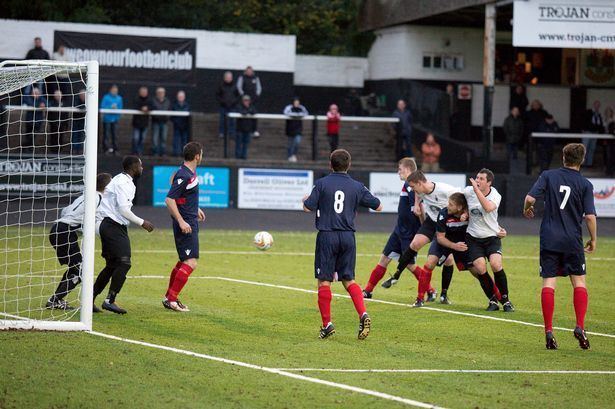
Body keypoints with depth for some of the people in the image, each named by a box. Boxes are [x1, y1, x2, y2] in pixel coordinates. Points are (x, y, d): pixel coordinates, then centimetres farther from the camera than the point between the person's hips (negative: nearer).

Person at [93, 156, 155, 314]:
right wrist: (141, 223, -12)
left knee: (112, 265, 13)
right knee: (124, 263, -16)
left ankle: (90, 299, 15)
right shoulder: (123, 182, -14)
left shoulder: (126, 182, 19)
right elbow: (123, 209, -20)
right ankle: (110, 301, -18)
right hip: (113, 226, -11)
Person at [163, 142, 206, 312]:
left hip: (190, 223, 11)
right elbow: (169, 200, -22)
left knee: (184, 262, 17)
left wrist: (196, 209, 33)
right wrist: (181, 222, -25)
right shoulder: (183, 175, -19)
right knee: (190, 263, -14)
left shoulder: (191, 173, 11)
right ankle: (171, 299, -13)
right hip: (185, 224, -11)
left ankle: (169, 297, 25)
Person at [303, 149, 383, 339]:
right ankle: (363, 314, -7)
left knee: (324, 281, 4)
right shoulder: (357, 187, 5)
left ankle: (327, 324, 1)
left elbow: (308, 208, -6)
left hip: (327, 236, -3)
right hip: (348, 237, 3)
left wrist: (305, 200, 17)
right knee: (348, 280, 13)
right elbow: (378, 206, 11)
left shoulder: (322, 184, -4)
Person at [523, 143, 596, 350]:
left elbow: (530, 198, -7)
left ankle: (549, 331, -4)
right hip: (573, 240, -1)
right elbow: (590, 216, -6)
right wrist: (593, 240, 8)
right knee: (579, 282, 9)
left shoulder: (549, 176, 0)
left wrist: (527, 209, 16)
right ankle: (580, 326, -5)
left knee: (549, 283, 1)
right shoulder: (585, 184, -2)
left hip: (549, 239, 1)